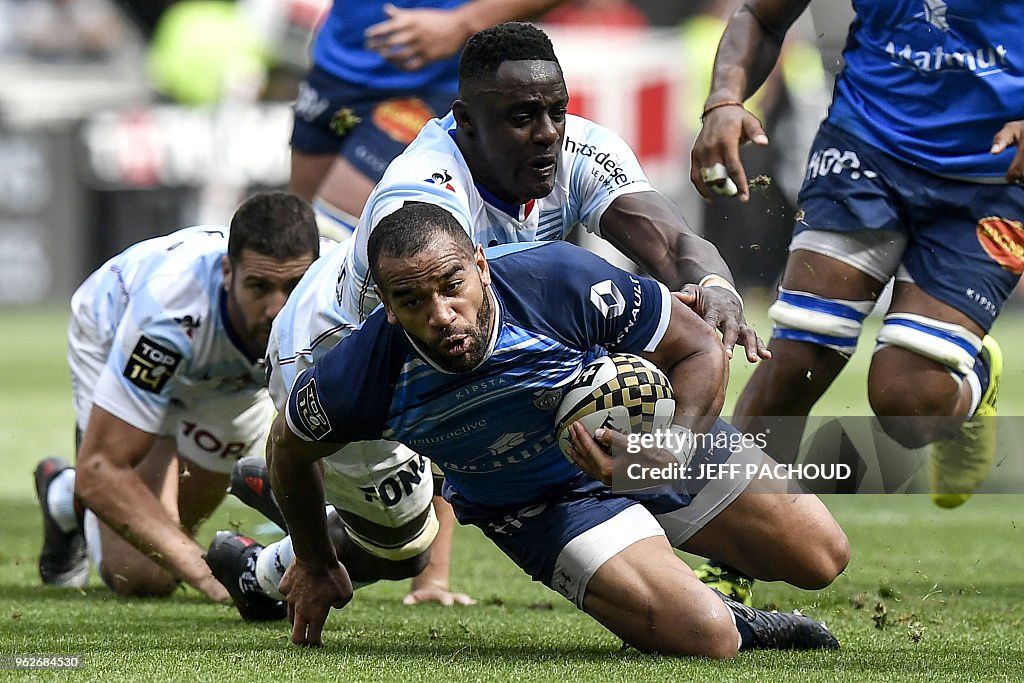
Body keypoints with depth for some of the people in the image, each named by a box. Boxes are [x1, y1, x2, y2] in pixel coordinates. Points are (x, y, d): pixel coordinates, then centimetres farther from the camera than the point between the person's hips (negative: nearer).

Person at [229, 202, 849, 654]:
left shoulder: (560, 279, -34)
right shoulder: (362, 379, -31)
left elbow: (700, 349, -19)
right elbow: (291, 448, -6)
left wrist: (675, 451, -37)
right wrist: (315, 565, 9)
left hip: (647, 432, 2)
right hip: (540, 504, -1)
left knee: (821, 558, 0)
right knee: (702, 637, -23)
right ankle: (737, 623, 15)